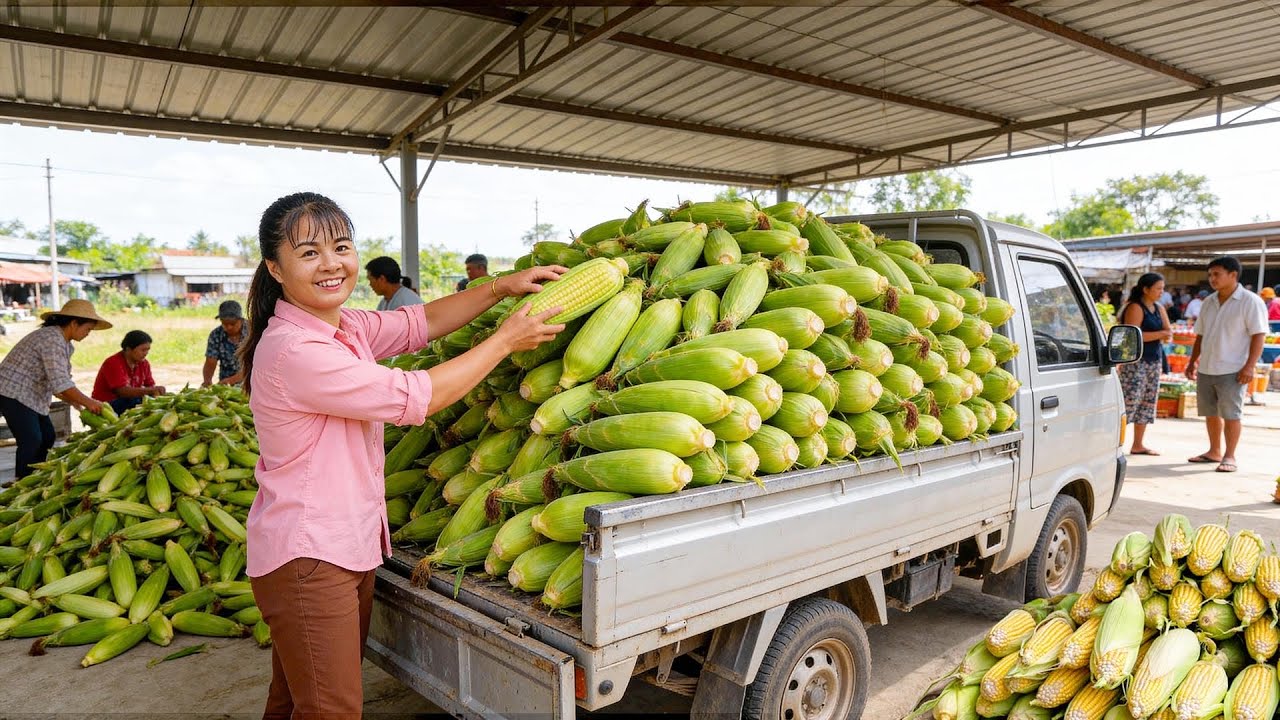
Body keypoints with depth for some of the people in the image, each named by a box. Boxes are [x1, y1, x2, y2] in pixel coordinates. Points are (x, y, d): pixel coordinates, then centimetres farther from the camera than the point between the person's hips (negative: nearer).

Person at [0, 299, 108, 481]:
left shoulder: (63, 343, 10)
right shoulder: (53, 339, -21)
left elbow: (55, 382, 11)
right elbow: (60, 383, -26)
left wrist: (75, 402, 2)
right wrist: (88, 402, -21)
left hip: (30, 395, 10)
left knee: (47, 437, 10)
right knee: (31, 440, -12)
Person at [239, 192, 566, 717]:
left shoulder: (345, 325, 5)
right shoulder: (293, 351, -23)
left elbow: (419, 323, 11)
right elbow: (412, 397, -23)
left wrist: (502, 287, -2)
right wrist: (505, 339, -15)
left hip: (350, 545, 9)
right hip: (306, 557, -9)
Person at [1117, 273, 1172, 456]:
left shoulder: (1159, 308, 15)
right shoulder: (1135, 308, -10)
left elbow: (1168, 332, 14)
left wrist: (1166, 335, -9)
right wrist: (1160, 334, -13)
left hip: (1154, 361, 9)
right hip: (1135, 361, -9)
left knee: (1148, 402, 10)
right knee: (1130, 400, -14)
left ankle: (1138, 445, 16)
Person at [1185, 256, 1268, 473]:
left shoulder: (1250, 302, -6)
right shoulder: (1208, 302, 13)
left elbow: (1258, 336, -11)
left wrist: (1249, 366, -18)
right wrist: (1193, 362, 15)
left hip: (1232, 370, -6)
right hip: (1205, 369, 6)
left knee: (1230, 414, -3)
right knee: (1210, 413, 13)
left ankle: (1229, 456, 6)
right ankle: (1214, 451, 26)